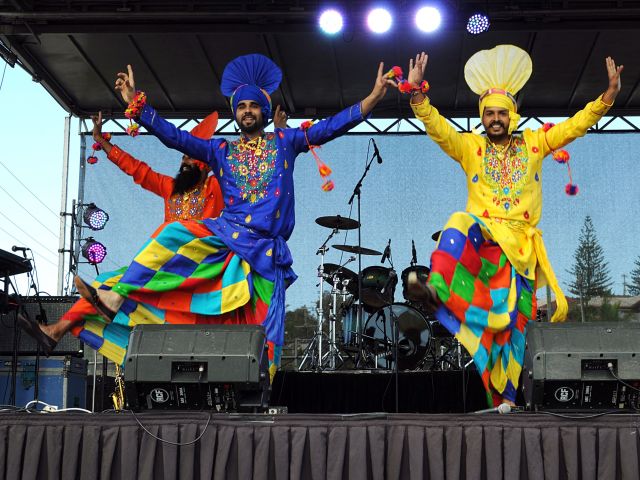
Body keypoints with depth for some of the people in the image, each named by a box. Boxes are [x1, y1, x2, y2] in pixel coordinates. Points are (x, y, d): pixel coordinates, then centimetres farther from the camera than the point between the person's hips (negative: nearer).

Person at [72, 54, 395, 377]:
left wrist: (374, 96, -6)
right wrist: (136, 104, -1)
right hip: (227, 233, 1)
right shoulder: (221, 150, 17)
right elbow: (174, 137, 9)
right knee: (175, 234, -23)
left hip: (267, 247, -1)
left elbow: (331, 126, 4)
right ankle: (117, 297, -29)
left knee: (265, 328, -5)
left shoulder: (284, 141, 13)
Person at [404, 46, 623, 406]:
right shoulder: (470, 146, 11)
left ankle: (504, 395, 0)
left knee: (509, 317, -5)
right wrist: (417, 93, -18)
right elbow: (437, 127, -3)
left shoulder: (533, 143, 14)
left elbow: (576, 125, 9)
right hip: (482, 231, -1)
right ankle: (437, 290, -59)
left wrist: (609, 94, -2)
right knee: (459, 224, -36)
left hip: (520, 240, 1)